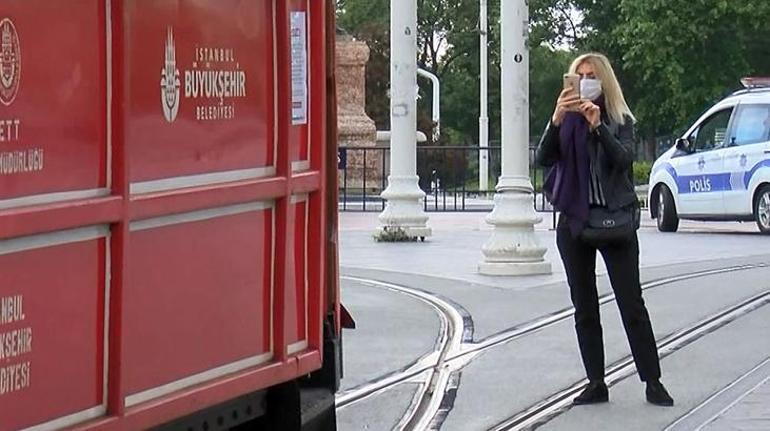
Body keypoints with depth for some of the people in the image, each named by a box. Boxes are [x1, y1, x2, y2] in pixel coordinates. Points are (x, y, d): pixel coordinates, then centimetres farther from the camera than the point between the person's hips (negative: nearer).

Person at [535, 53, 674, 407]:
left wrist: (597, 126, -23)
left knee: (632, 304, -5)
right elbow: (543, 159, -6)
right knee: (584, 308, 6)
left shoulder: (620, 121, 4)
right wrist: (556, 120, -19)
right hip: (574, 220, 3)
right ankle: (596, 384, 12)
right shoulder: (566, 121, 8)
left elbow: (623, 158, -12)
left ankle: (653, 382, -2)